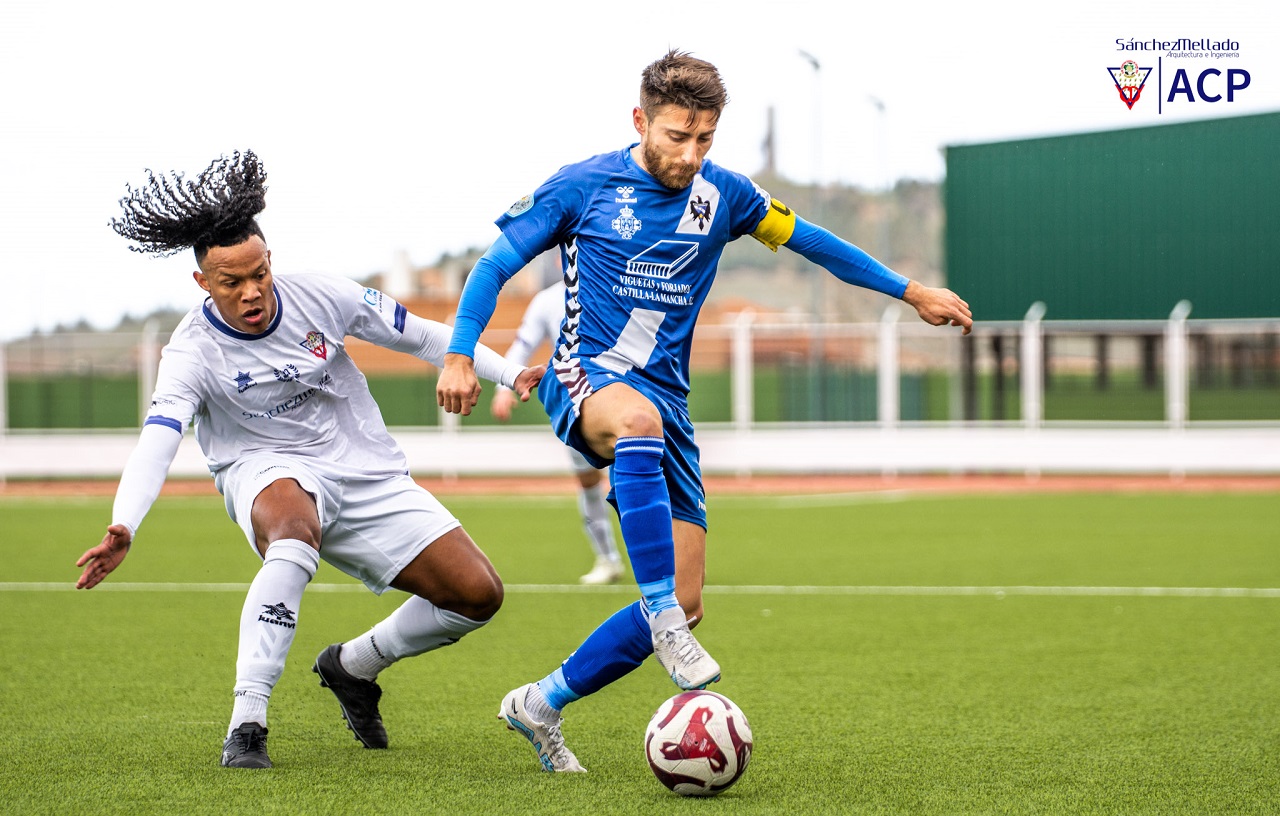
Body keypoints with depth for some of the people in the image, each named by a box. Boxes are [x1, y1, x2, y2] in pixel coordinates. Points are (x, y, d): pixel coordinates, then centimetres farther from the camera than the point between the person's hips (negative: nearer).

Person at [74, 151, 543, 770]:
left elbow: (419, 335, 4)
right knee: (295, 528, -43)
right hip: (268, 470, -4)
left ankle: (352, 666, 21)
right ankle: (246, 724, -42)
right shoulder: (192, 352, -18)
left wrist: (509, 374, 2)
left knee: (478, 595, -6)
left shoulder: (319, 298, -9)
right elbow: (156, 441, -32)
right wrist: (122, 527, -50)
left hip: (367, 472, 4)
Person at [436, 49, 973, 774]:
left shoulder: (721, 194, 7)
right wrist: (460, 354, -12)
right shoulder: (582, 187, -2)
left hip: (666, 398, 4)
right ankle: (663, 619, -44)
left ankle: (541, 707, 11)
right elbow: (496, 266, 2)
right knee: (639, 418, -43)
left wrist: (912, 293, 20)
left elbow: (809, 240, 19)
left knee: (684, 602, -5)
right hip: (585, 376, -4)